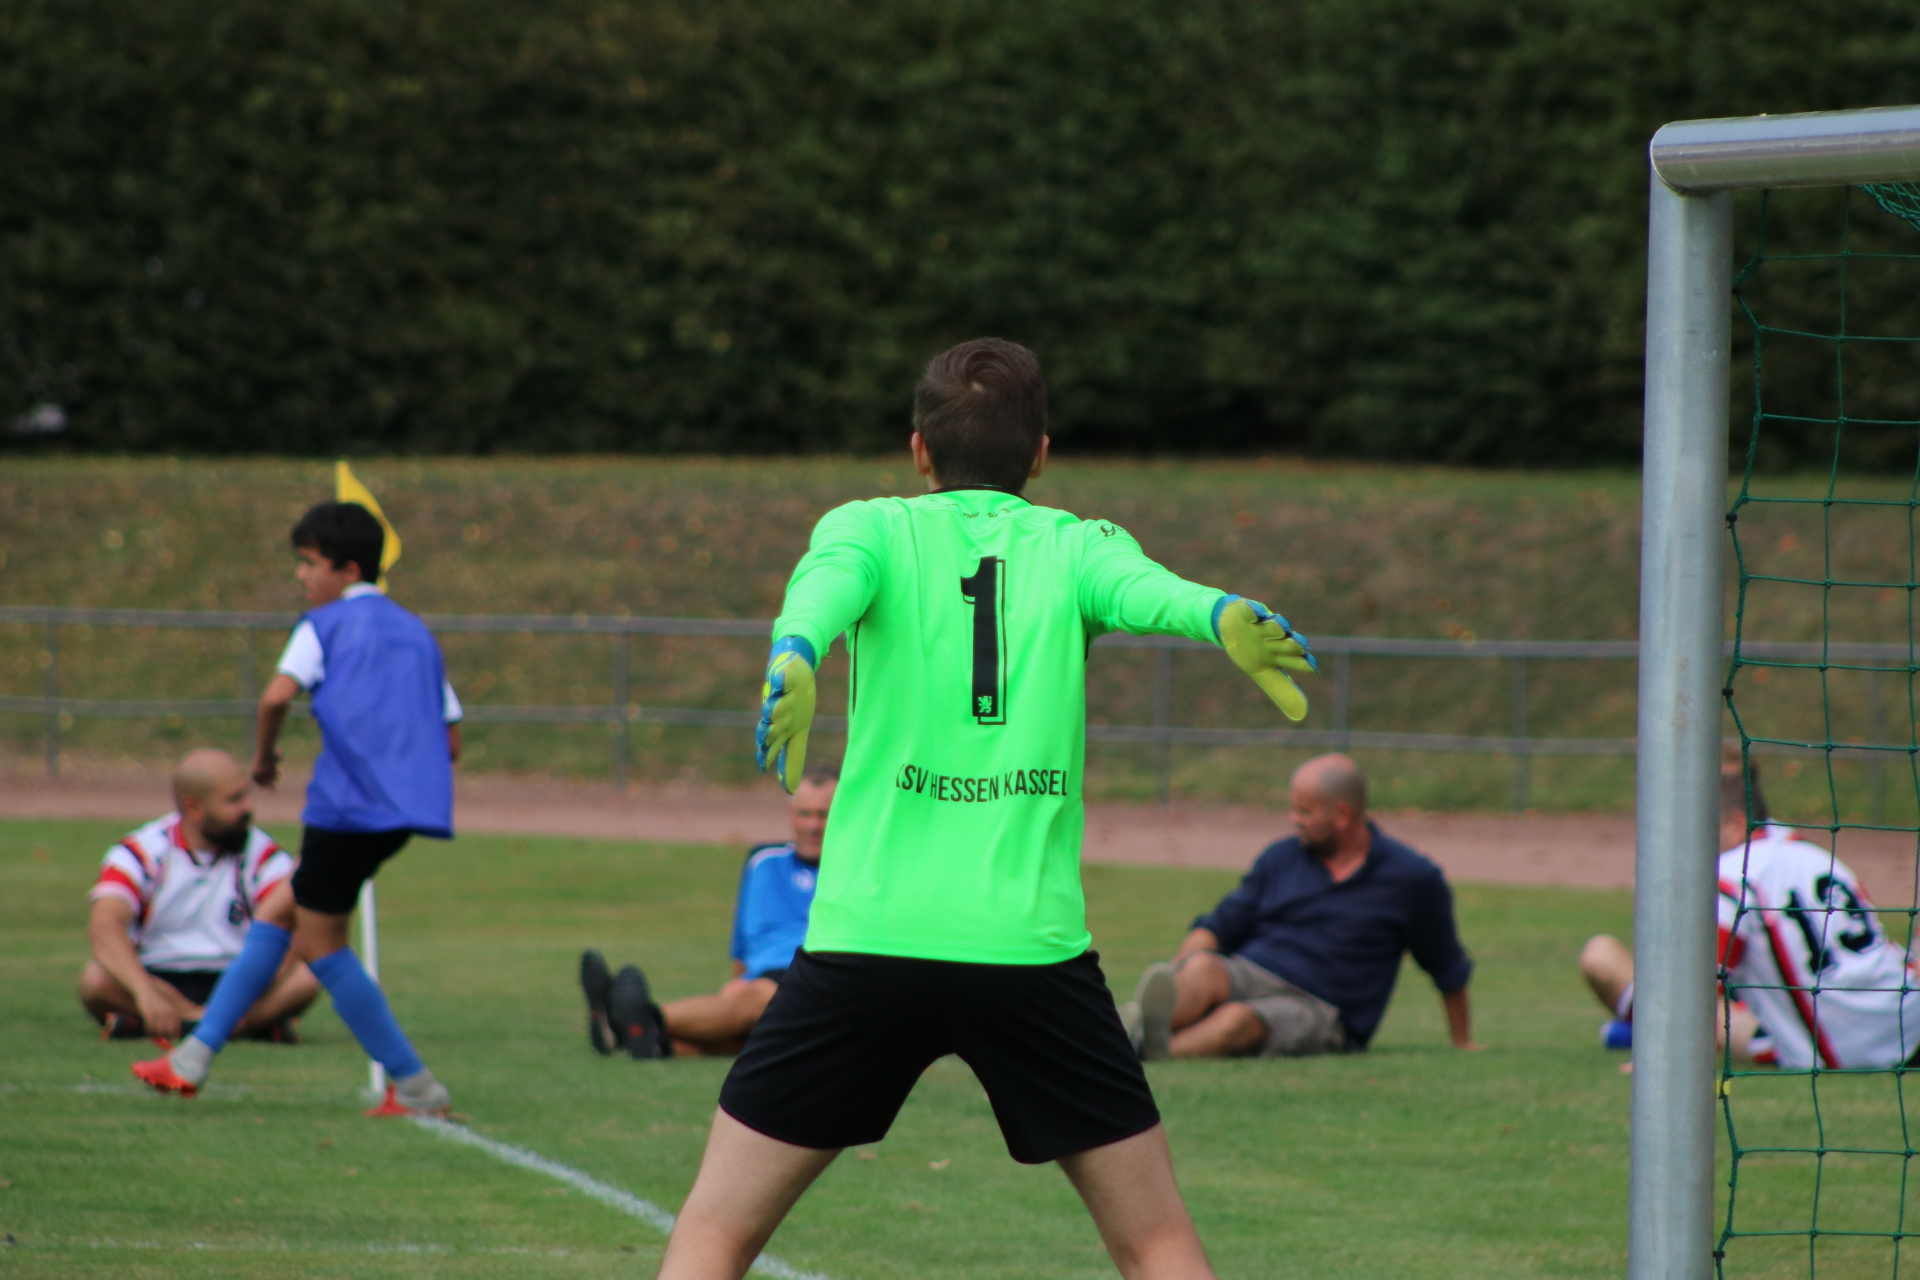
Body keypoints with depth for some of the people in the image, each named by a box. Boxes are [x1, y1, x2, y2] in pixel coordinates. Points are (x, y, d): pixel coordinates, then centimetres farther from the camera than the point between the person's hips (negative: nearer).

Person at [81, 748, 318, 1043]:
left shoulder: (259, 852, 2)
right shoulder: (141, 852, -4)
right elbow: (104, 926, -21)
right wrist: (145, 993, -39)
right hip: (159, 982, -1)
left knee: (305, 977, -28)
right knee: (96, 979, -32)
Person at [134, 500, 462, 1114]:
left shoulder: (325, 624, 3)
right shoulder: (416, 631, 22)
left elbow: (278, 694, -14)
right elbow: (450, 742, 17)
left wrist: (264, 754, 3)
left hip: (351, 803, -8)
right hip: (413, 803, 8)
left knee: (321, 943, 4)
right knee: (279, 910, 17)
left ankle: (415, 1087, 2)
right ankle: (195, 1056, 16)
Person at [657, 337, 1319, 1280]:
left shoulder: (871, 529, 8)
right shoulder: (1074, 546, 10)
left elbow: (826, 587, -15)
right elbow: (1149, 592, -13)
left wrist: (791, 662, -36)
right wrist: (1227, 621, -33)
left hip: (868, 939, -1)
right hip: (1034, 946, 1)